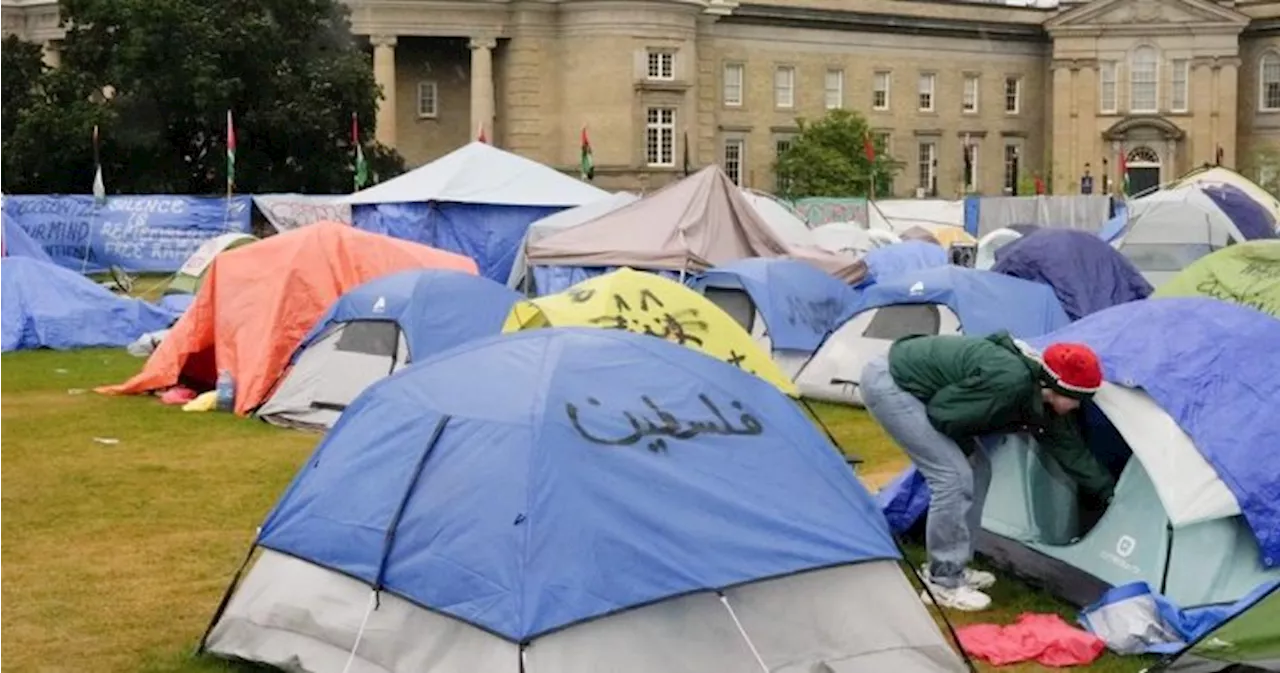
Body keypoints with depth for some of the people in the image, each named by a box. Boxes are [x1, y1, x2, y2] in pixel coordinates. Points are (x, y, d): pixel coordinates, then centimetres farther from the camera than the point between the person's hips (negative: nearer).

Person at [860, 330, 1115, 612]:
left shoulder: (1041, 403, 0)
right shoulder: (1008, 381, -29)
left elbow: (1072, 449, 14)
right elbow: (941, 414, -22)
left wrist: (1109, 491, 21)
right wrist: (967, 446, -4)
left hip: (907, 385, 10)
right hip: (888, 384, -10)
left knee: (975, 469, 11)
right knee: (954, 475, -12)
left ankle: (949, 568, 22)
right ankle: (942, 584, -1)